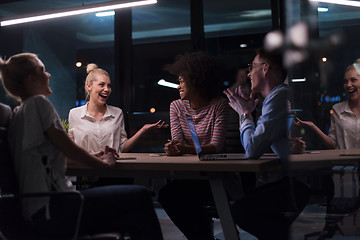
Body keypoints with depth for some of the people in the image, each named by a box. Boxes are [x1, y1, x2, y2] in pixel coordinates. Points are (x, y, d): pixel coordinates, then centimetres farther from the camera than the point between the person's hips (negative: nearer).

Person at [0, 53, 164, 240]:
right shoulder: (38, 103, -9)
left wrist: (94, 156, 17)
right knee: (140, 196, -8)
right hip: (49, 211, -9)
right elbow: (69, 149, -10)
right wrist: (104, 163, 6)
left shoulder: (18, 113, 19)